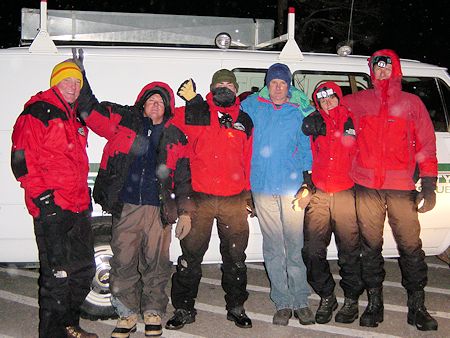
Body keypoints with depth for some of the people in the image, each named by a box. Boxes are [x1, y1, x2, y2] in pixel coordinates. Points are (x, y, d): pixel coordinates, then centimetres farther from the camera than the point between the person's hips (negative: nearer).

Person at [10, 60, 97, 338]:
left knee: (84, 268, 16)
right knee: (58, 273, -6)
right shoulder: (39, 111, -7)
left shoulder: (75, 118, 19)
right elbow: (21, 157, -14)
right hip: (52, 208, -9)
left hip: (78, 207, 9)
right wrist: (41, 194, -18)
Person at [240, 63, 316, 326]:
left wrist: (307, 176, 1)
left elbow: (306, 144, 10)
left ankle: (301, 301, 11)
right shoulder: (252, 106, 9)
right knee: (273, 247, 5)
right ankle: (283, 303, 13)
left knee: (295, 245, 0)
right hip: (263, 186, 1)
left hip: (292, 185, -1)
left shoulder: (301, 110, 8)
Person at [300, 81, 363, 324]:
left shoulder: (351, 122, 11)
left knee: (349, 249, 0)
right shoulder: (313, 123, 12)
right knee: (312, 250, -4)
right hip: (318, 194, 1)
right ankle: (326, 297, 13)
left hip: (346, 193, -1)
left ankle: (351, 299, 16)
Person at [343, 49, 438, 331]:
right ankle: (374, 303, 17)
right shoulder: (358, 102, 13)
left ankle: (417, 306, 11)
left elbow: (426, 146, 10)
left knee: (411, 246, -3)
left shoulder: (411, 103, 12)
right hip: (367, 186, 1)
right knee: (371, 245, 5)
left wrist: (429, 185, 3)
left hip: (402, 187, -1)